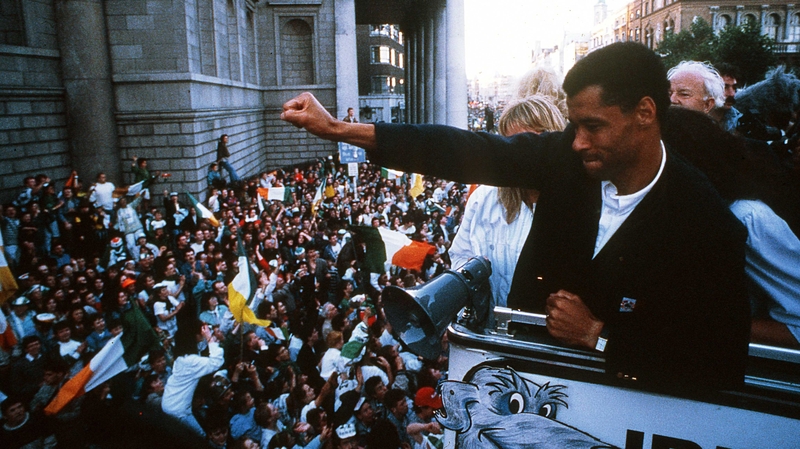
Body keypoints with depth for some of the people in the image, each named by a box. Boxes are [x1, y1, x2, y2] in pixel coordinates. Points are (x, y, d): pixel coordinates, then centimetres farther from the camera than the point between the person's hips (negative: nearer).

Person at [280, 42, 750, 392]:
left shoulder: (708, 224, -21)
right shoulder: (566, 157, -13)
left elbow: (723, 367, -17)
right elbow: (469, 152, -18)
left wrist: (598, 335, -20)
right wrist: (337, 128, -21)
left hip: (618, 384, -3)